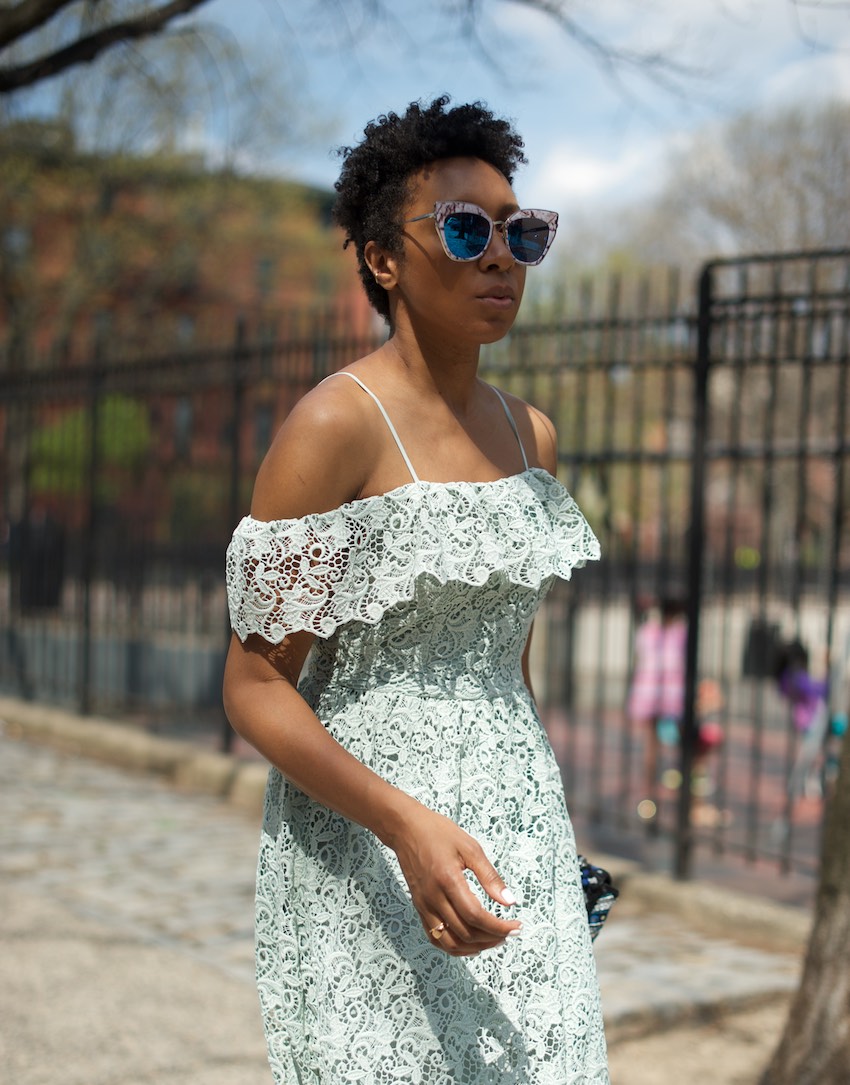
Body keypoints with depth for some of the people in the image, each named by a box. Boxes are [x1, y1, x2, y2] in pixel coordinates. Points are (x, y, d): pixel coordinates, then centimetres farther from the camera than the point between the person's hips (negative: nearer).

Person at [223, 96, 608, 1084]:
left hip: (516, 843, 6)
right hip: (366, 857, -6)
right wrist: (408, 824, -26)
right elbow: (255, 688, -14)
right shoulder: (334, 427, -13)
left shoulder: (531, 437, 8)